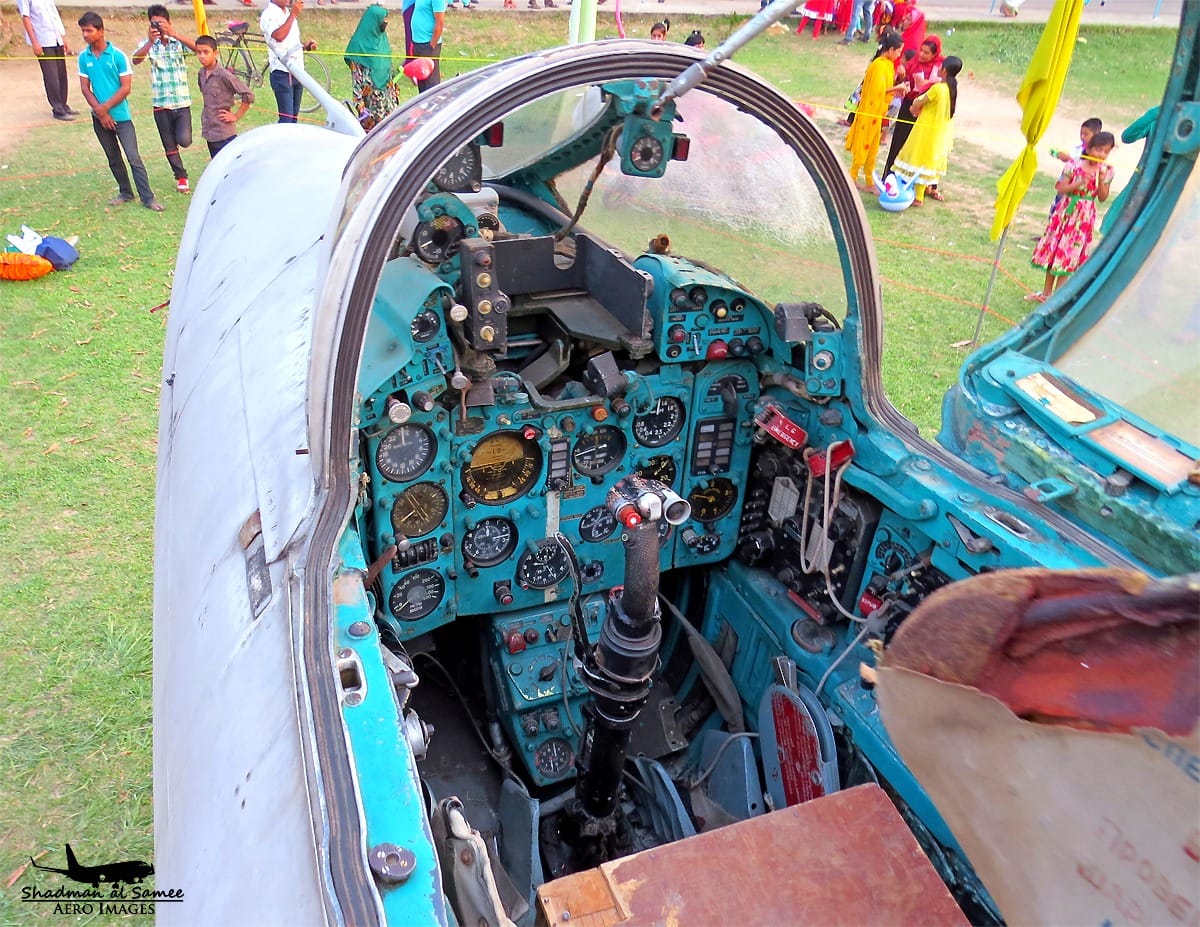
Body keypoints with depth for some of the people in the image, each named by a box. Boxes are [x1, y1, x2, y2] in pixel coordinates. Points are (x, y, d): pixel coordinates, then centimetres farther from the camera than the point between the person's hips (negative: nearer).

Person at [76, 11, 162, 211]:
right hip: (99, 118, 5)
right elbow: (85, 87, 4)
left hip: (121, 116, -4)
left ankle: (148, 198, -8)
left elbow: (126, 88, -10)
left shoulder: (118, 55, -9)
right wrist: (99, 110, -9)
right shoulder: (83, 57, 3)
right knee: (113, 159, 12)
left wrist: (105, 107, -12)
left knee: (134, 157, -9)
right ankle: (125, 192, 24)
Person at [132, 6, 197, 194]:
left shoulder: (179, 41, 1)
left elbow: (197, 48, -20)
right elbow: (136, 60, -17)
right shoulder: (149, 43, 2)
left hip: (182, 101, -1)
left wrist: (174, 34, -29)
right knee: (169, 144, 7)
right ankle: (181, 178, 23)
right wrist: (151, 41, -27)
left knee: (184, 140, -16)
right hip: (161, 102, 1)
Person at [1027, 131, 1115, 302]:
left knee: (1068, 255, 1)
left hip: (1085, 216, -1)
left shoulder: (1106, 171, -2)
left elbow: (1102, 197, -4)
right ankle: (1046, 292, 21)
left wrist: (1101, 180, -17)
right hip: (1066, 210, 1)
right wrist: (1080, 182, -22)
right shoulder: (1075, 165, -6)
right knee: (1053, 248, 8)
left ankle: (1056, 295, 8)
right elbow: (1061, 188, -10)